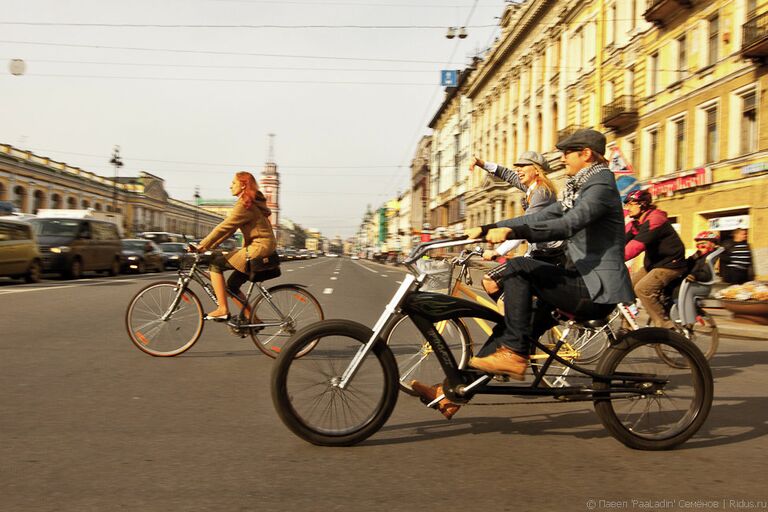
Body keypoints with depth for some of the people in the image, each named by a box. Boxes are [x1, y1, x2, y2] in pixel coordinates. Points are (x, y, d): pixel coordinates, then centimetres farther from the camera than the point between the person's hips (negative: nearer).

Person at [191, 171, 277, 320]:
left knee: (216, 263, -7)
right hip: (261, 248, 10)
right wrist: (208, 245, 11)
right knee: (232, 284, 13)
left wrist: (201, 246, -13)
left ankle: (223, 310, -7)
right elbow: (228, 229, 16)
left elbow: (224, 227, -17)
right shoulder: (251, 203, 17)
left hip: (259, 248, -10)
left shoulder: (245, 205, -13)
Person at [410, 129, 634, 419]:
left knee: (519, 268, -23)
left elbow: (566, 226, -28)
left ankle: (514, 354, -18)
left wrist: (512, 231, -38)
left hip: (596, 289, -9)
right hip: (584, 282, 9)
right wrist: (487, 229, 6)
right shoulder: (580, 188, 20)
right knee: (519, 319, 2)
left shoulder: (600, 185, -11)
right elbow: (540, 218, 14)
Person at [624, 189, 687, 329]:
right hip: (653, 263, 9)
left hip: (670, 264, -9)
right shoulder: (634, 224, 7)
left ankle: (666, 328, -15)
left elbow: (637, 245, -34)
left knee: (642, 289, -23)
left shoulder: (655, 219, -22)